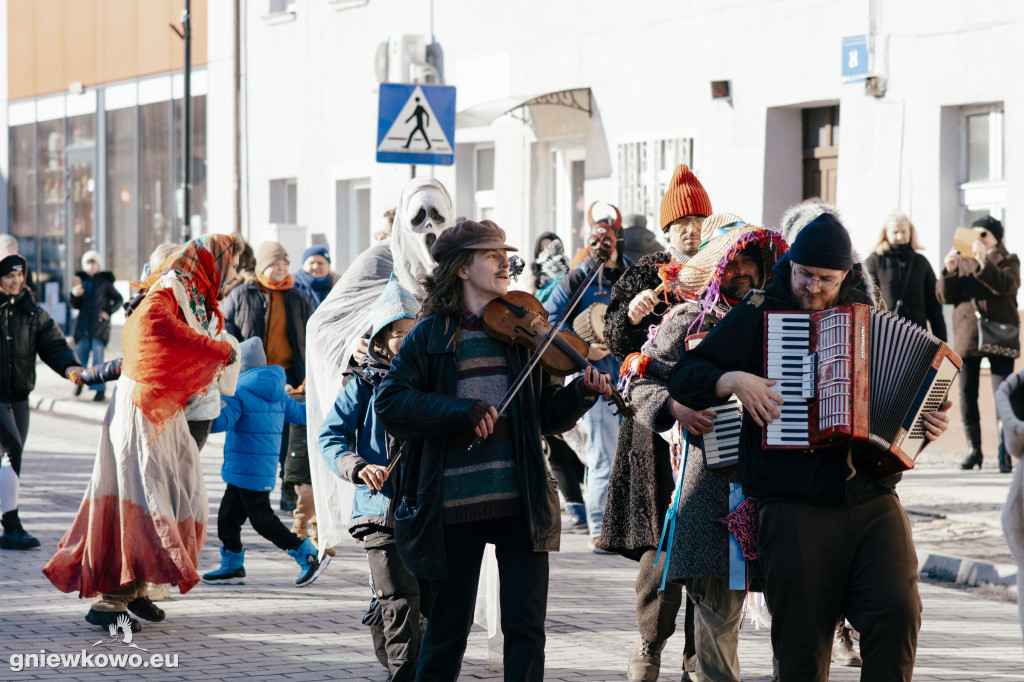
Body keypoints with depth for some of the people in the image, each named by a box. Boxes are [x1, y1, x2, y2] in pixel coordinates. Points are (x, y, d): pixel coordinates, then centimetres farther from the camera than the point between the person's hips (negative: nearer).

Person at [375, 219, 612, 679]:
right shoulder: (431, 336, 3)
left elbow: (549, 416, 11)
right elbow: (389, 404, -8)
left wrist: (582, 393, -9)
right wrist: (462, 412, -18)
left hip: (521, 502, 2)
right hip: (454, 502, -2)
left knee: (526, 626, -1)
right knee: (448, 626, 6)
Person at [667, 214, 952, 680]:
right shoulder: (758, 314, 6)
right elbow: (683, 378, 4)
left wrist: (927, 422, 10)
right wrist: (732, 380, -13)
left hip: (874, 501, 2)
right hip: (794, 506, -2)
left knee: (898, 613, -18)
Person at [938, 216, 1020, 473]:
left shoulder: (1008, 261, 6)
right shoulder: (962, 261, 14)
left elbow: (1006, 285, -15)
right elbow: (944, 296, 6)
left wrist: (984, 262, -23)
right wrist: (949, 271, -10)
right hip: (967, 336, 3)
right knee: (967, 395, 2)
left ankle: (1005, 453, -5)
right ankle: (974, 449, 12)